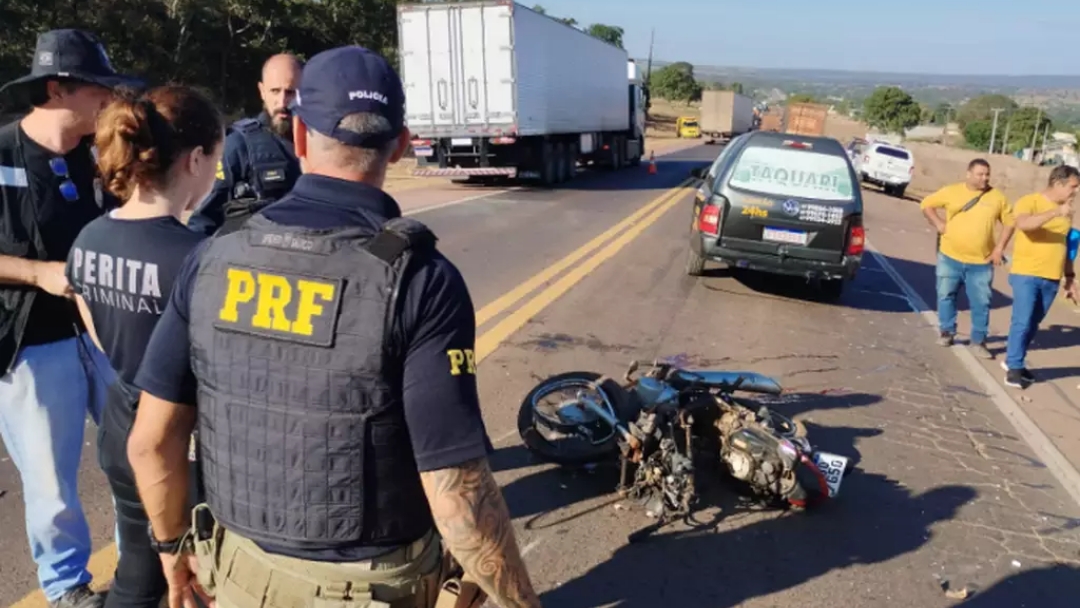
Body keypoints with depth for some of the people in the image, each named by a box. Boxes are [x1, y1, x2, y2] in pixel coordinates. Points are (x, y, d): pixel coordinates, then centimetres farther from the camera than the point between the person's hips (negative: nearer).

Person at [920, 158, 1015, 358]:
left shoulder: (997, 197, 1)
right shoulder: (951, 191, -1)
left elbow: (1009, 222, 8)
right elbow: (926, 204, 9)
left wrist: (1000, 247, -1)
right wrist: (938, 223, -5)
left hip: (981, 262, 0)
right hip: (950, 257, 0)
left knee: (981, 302, 2)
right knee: (946, 295, 9)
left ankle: (978, 341, 12)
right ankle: (947, 332, 27)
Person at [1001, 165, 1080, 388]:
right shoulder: (1030, 202, -8)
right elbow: (1023, 223, -30)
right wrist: (1056, 213, -36)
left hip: (1051, 279, 6)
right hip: (1026, 274, -6)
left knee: (1032, 324, 13)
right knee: (1022, 322, -8)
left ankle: (1013, 360, 26)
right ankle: (1014, 368, 3)